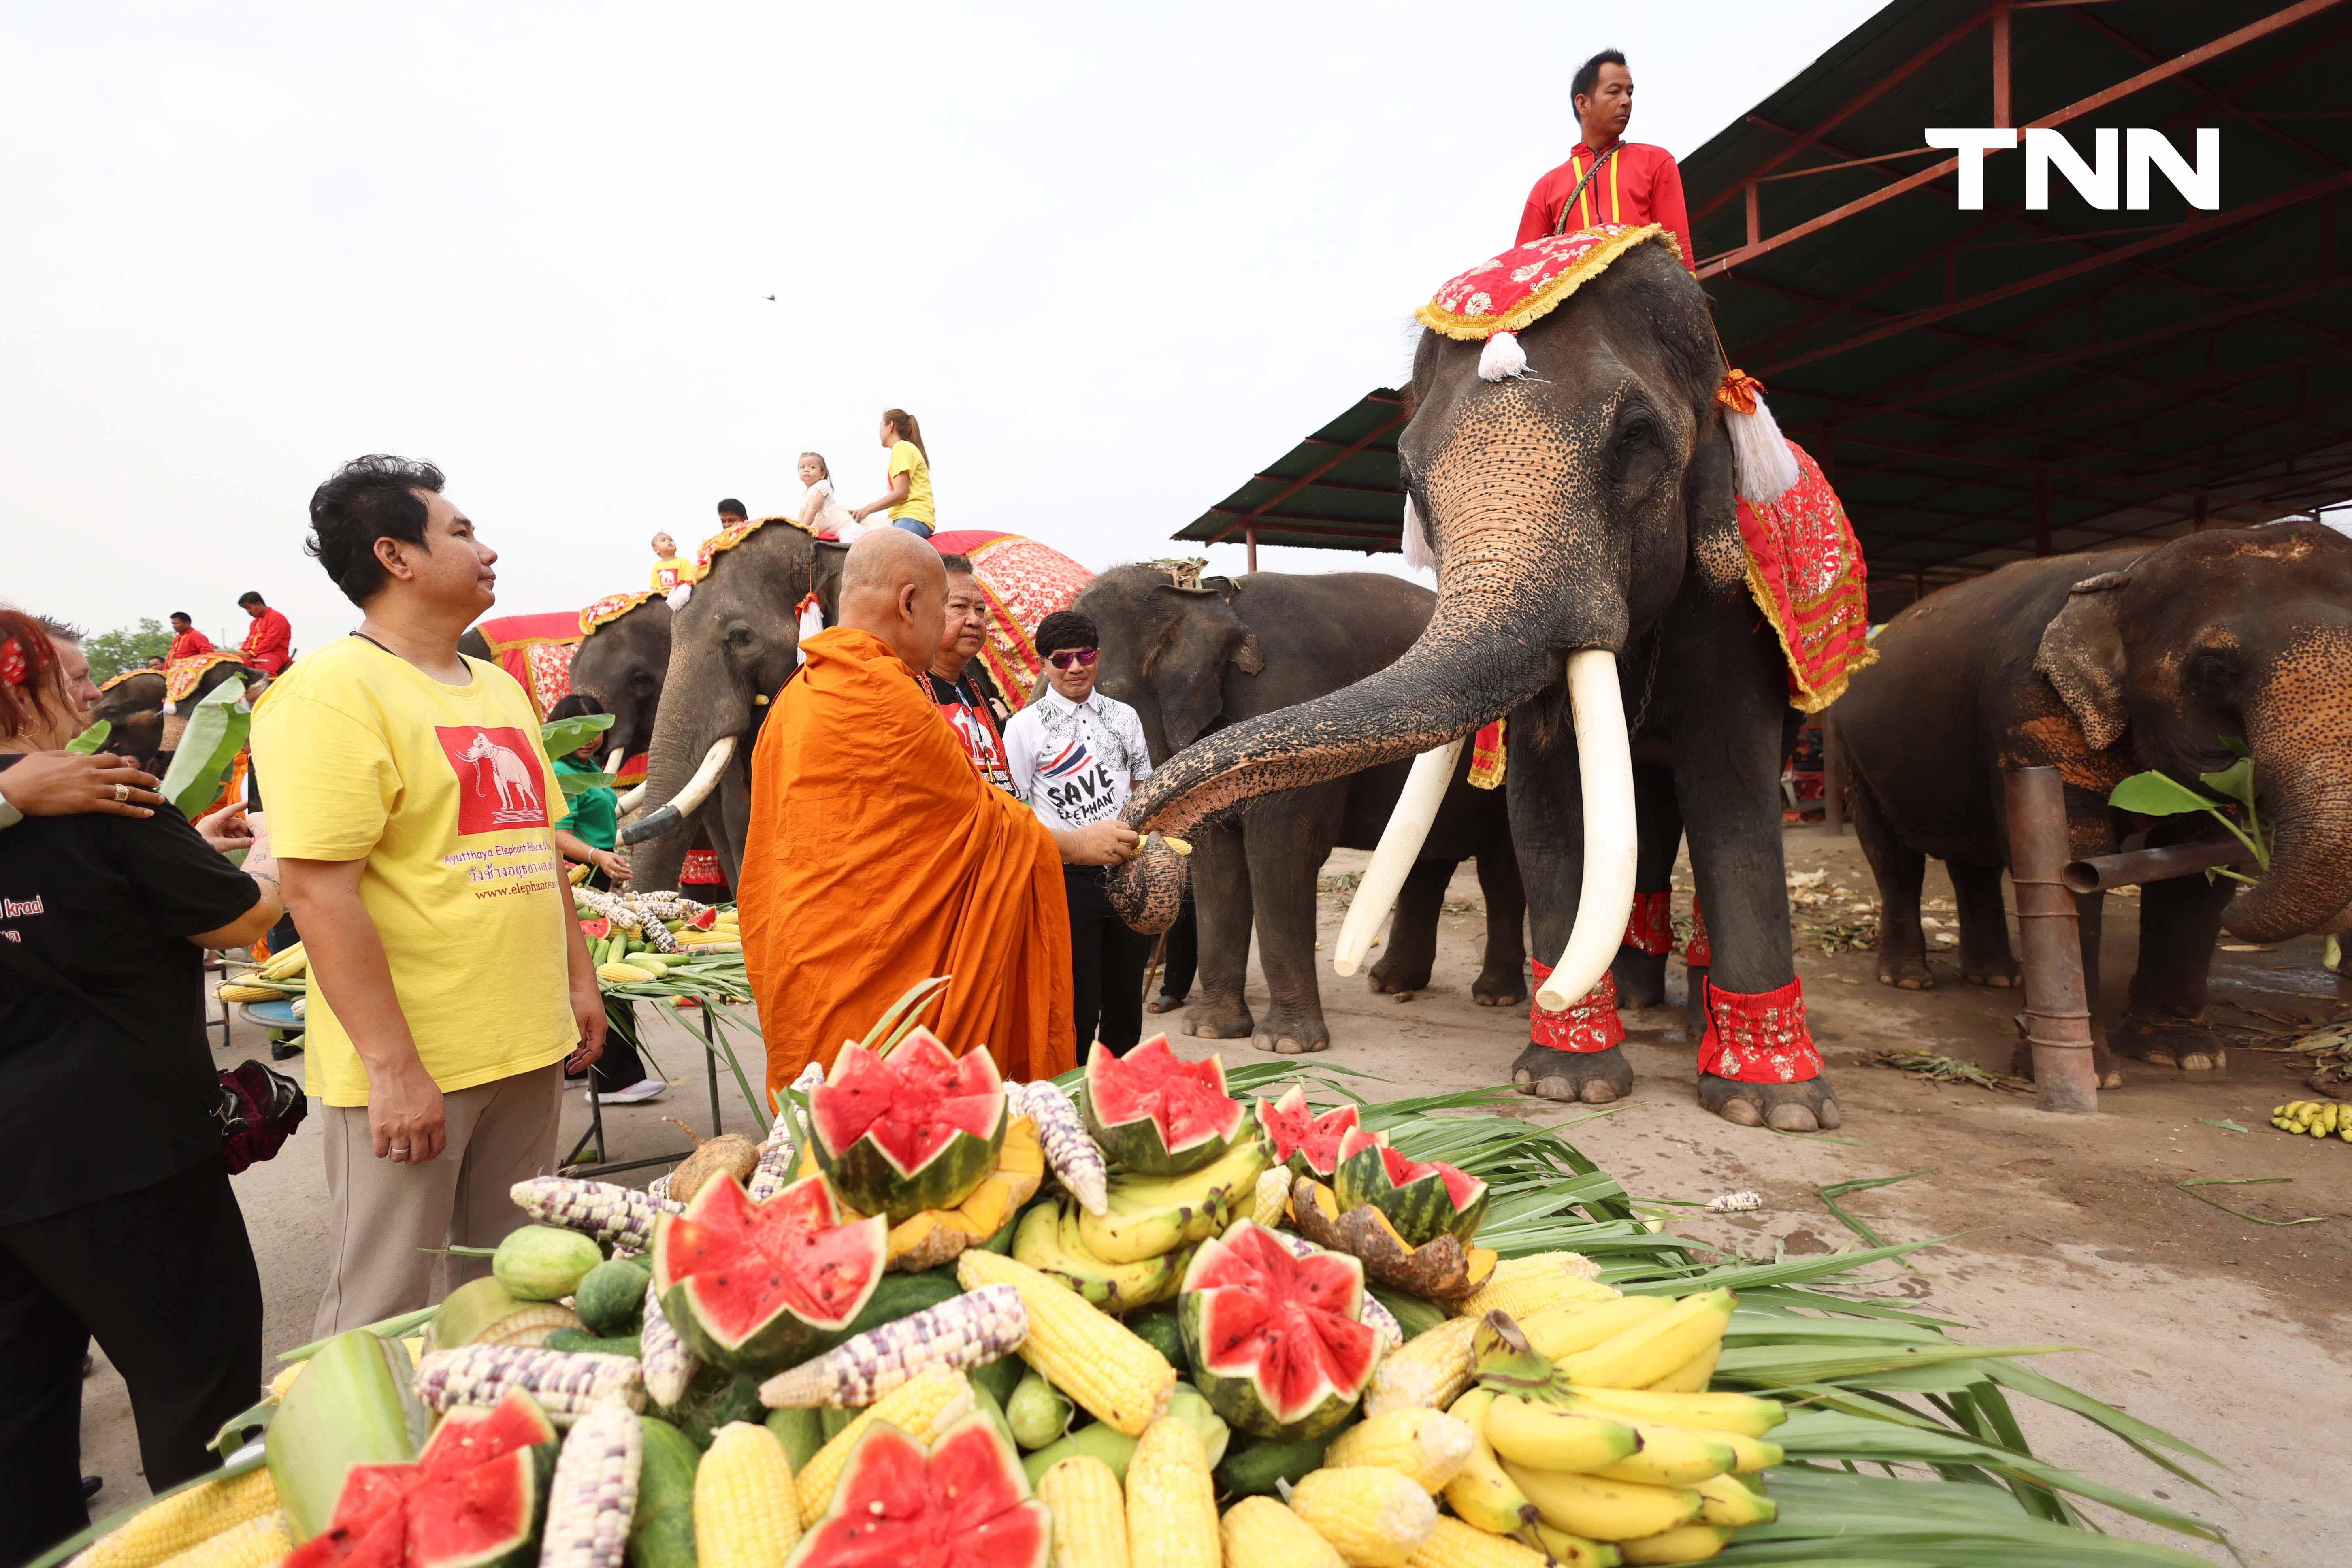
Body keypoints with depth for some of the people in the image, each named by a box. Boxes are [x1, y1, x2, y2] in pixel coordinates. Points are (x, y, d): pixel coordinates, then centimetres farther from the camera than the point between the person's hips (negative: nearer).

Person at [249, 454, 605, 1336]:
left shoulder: (500, 689, 12)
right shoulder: (333, 691, -13)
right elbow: (320, 893, -19)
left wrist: (579, 981, 15)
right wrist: (394, 1066, -21)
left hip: (528, 1047, 7)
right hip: (406, 1068, -7)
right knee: (382, 1311, 6)